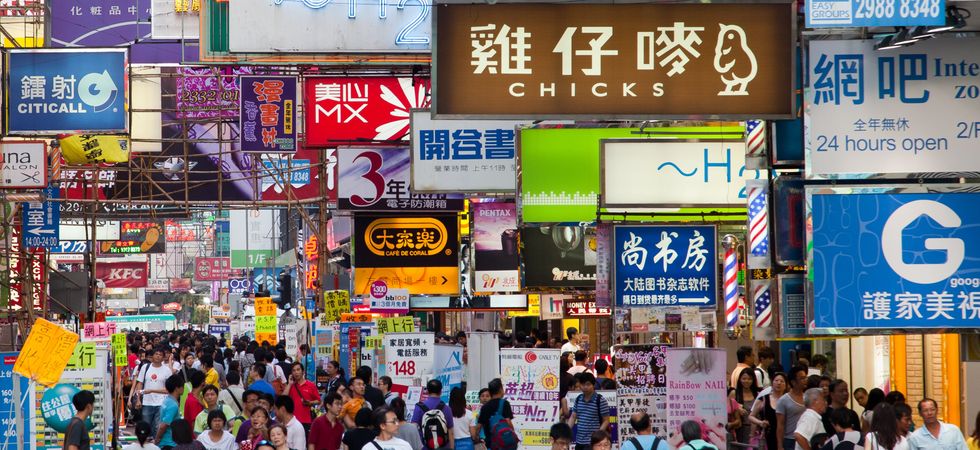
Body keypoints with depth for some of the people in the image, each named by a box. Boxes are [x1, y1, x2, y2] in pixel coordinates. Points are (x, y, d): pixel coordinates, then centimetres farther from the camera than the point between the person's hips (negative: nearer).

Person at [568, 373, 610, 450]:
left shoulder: (600, 400, -9)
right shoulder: (578, 399, 8)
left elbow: (606, 421, -7)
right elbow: (573, 417, 11)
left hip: (593, 443, -6)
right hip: (579, 441, 6)